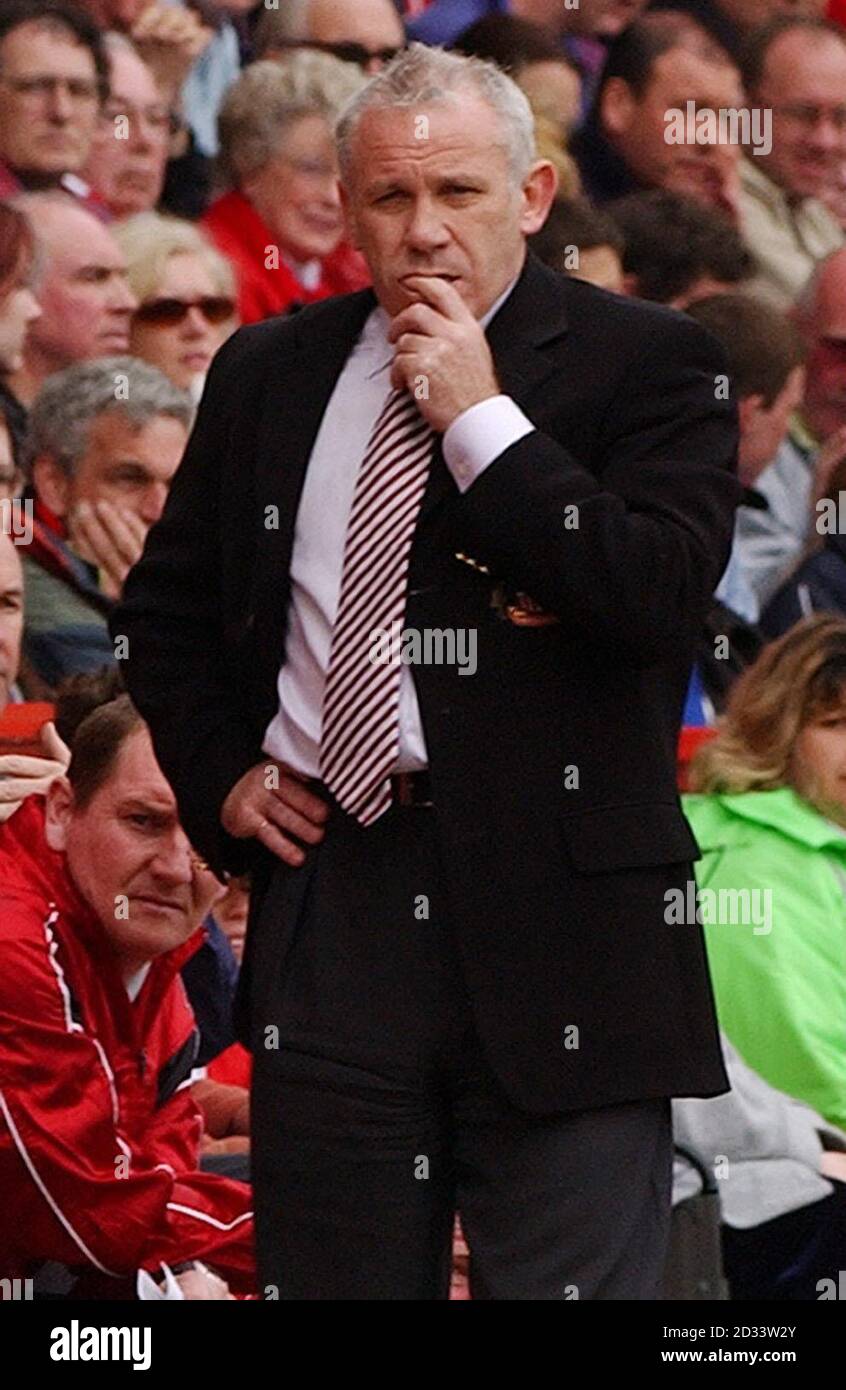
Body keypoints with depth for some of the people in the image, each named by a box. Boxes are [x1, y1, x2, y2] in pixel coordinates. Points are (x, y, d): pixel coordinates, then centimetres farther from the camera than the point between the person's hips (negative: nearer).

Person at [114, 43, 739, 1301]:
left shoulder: (642, 362, 0)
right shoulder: (267, 374, 13)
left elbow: (661, 596, -14)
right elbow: (165, 609, 25)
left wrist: (480, 419, -12)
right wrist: (220, 771, 9)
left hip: (555, 910, -4)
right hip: (330, 910, 4)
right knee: (331, 1284, 7)